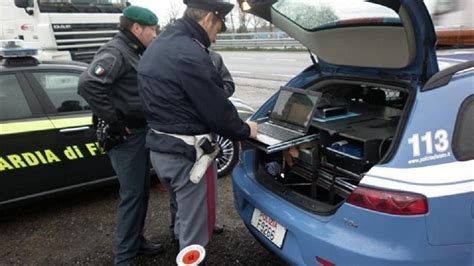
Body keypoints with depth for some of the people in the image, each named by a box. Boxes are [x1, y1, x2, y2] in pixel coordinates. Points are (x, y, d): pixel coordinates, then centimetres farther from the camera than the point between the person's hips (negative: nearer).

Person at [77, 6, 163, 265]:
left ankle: (136, 240, 33)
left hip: (141, 131, 10)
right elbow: (88, 84, -31)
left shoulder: (134, 53, 14)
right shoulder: (115, 52, -16)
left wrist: (146, 123, 8)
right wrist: (113, 122, -24)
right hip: (126, 136, -9)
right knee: (132, 195, -3)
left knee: (142, 191, 17)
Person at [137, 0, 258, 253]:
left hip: (159, 146, 10)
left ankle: (180, 243, 50)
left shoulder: (157, 46, 11)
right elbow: (216, 109, -18)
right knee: (195, 225, 6)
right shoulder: (190, 54, -22)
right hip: (186, 152, -10)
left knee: (184, 210, 29)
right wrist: (244, 130, 1)